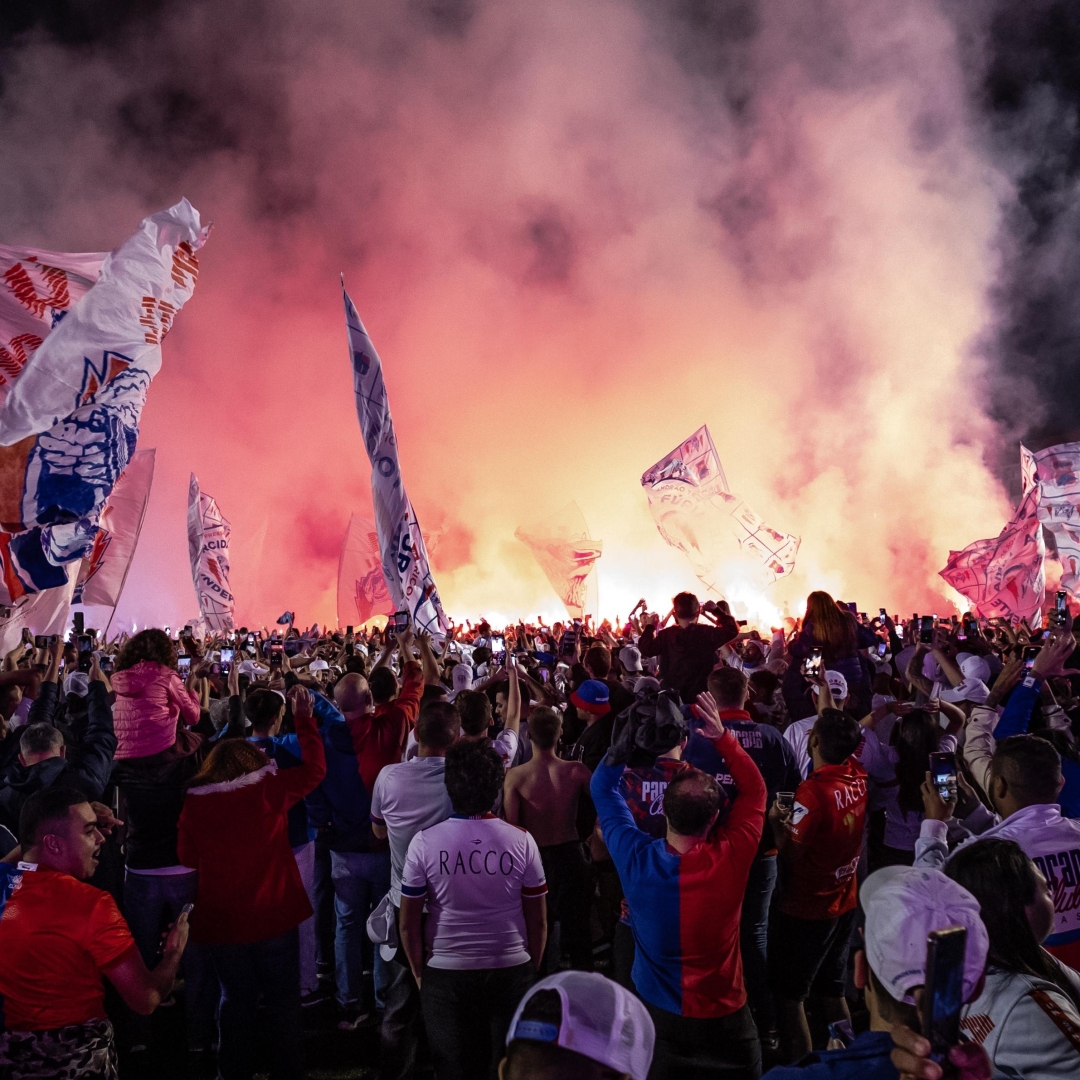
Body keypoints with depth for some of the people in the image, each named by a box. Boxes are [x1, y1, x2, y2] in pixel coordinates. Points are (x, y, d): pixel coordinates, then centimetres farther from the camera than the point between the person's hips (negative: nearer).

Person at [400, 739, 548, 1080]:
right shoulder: (521, 841, -10)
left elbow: (408, 923, -5)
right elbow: (538, 920, -1)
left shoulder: (424, 842, -12)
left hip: (446, 974, 0)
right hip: (512, 972, 1)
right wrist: (532, 968, 13)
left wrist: (420, 974, 10)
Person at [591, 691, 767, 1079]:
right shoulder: (730, 859, -29)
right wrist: (722, 737, -17)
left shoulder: (637, 859, -26)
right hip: (723, 1016, -1)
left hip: (657, 1012, 1)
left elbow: (602, 787, -11)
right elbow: (754, 790, -12)